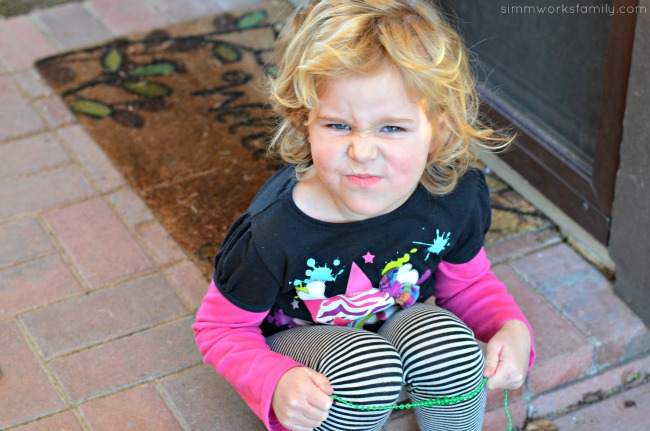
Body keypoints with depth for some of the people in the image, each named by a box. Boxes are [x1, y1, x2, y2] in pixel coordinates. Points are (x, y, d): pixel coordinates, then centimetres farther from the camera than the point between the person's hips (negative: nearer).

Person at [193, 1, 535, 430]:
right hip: (299, 347, -3)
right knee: (363, 367, -35)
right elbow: (220, 328, -16)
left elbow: (467, 281, 1)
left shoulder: (456, 197, -22)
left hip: (400, 325, 4)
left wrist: (512, 327, -20)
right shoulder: (273, 233, -33)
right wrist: (277, 384, -36)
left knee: (450, 342, -29)